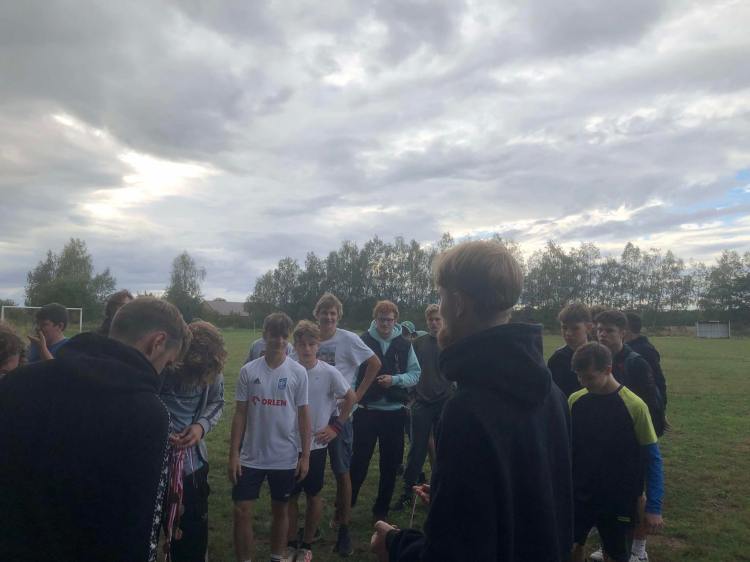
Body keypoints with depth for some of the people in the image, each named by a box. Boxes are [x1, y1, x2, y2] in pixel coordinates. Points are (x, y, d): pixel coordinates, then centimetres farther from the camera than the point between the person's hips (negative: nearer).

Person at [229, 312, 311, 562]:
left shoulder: (298, 372, -6)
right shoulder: (248, 371, -4)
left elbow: (303, 415, -1)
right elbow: (240, 414, 0)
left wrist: (305, 455, -2)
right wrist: (233, 454, -2)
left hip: (285, 457, 0)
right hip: (251, 456, 1)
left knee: (280, 509, 15)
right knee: (242, 511, 3)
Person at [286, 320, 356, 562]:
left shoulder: (329, 373, -12)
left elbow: (350, 398, 0)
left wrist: (336, 426, -1)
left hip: (316, 445, -1)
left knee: (314, 495, 12)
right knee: (290, 495, 11)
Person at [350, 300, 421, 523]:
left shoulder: (404, 345, 1)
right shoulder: (363, 341, -4)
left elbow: (415, 374, 4)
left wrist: (395, 379, -13)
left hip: (394, 412, 2)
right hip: (366, 410, -2)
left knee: (390, 463, 11)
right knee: (359, 460, 6)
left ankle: (381, 510, 28)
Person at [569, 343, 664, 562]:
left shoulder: (634, 406, -16)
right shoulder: (575, 401, -6)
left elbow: (652, 459, -9)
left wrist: (654, 507, -11)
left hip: (619, 500, -3)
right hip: (578, 495, 3)